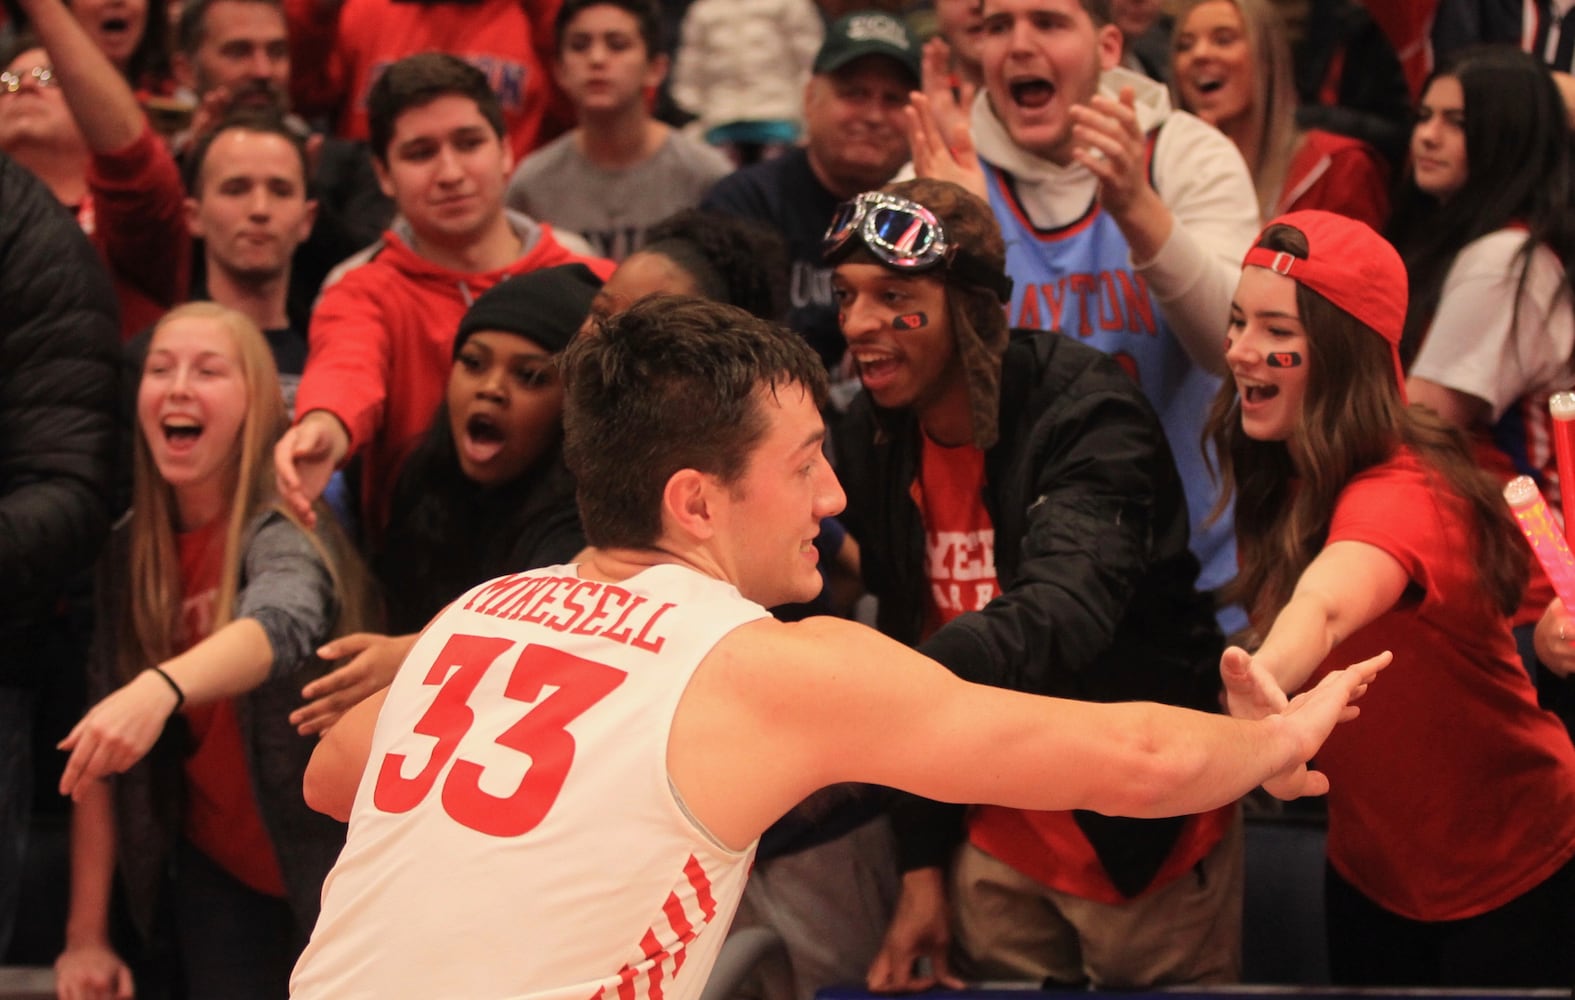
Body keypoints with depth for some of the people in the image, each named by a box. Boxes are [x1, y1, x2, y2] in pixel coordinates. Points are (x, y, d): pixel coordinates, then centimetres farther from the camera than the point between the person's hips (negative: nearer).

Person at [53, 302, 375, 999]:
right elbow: (97, 746, 0)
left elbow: (281, 627, -41)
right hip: (215, 875, 4)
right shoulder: (126, 555, -1)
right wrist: (85, 935, -6)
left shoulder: (287, 534, -18)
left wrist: (161, 686, -61)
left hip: (325, 870, -4)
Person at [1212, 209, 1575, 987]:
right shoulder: (1283, 478, -3)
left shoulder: (1405, 493, -31)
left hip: (1507, 871, -7)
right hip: (1368, 864, 7)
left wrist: (1266, 680, -72)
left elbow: (1327, 600, -53)